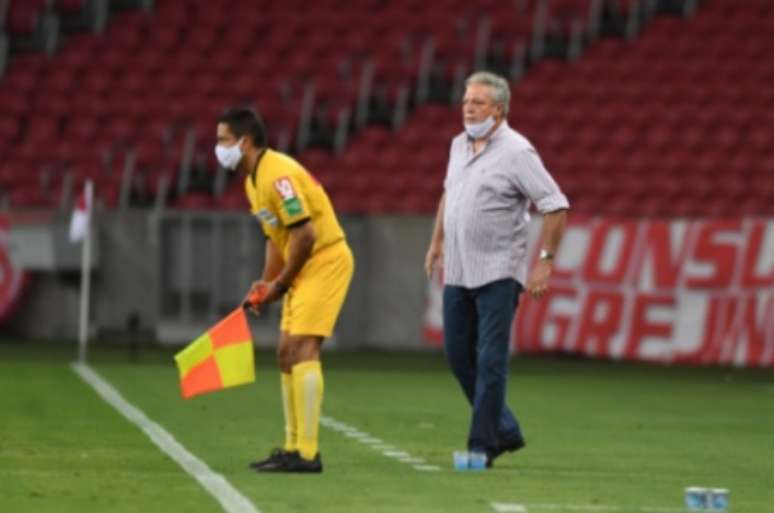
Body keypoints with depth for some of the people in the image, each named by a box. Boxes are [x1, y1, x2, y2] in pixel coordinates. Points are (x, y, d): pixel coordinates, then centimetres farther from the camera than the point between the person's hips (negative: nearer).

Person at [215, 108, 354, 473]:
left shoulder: (278, 174, -21)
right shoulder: (252, 180, 12)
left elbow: (304, 234, -24)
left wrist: (281, 284, -15)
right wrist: (266, 282, 7)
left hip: (326, 261, -11)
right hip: (304, 268, 11)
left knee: (302, 348, -16)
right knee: (286, 354, 11)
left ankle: (307, 453, -18)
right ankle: (293, 447, 16)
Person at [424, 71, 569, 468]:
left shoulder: (516, 152, -12)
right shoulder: (459, 145, 11)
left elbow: (555, 207, -14)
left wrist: (544, 262, -17)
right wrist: (437, 242, 25)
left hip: (498, 273, -8)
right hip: (458, 271, 8)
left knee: (490, 361, -9)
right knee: (458, 355, 9)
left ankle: (482, 445, -5)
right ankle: (505, 430, 22)